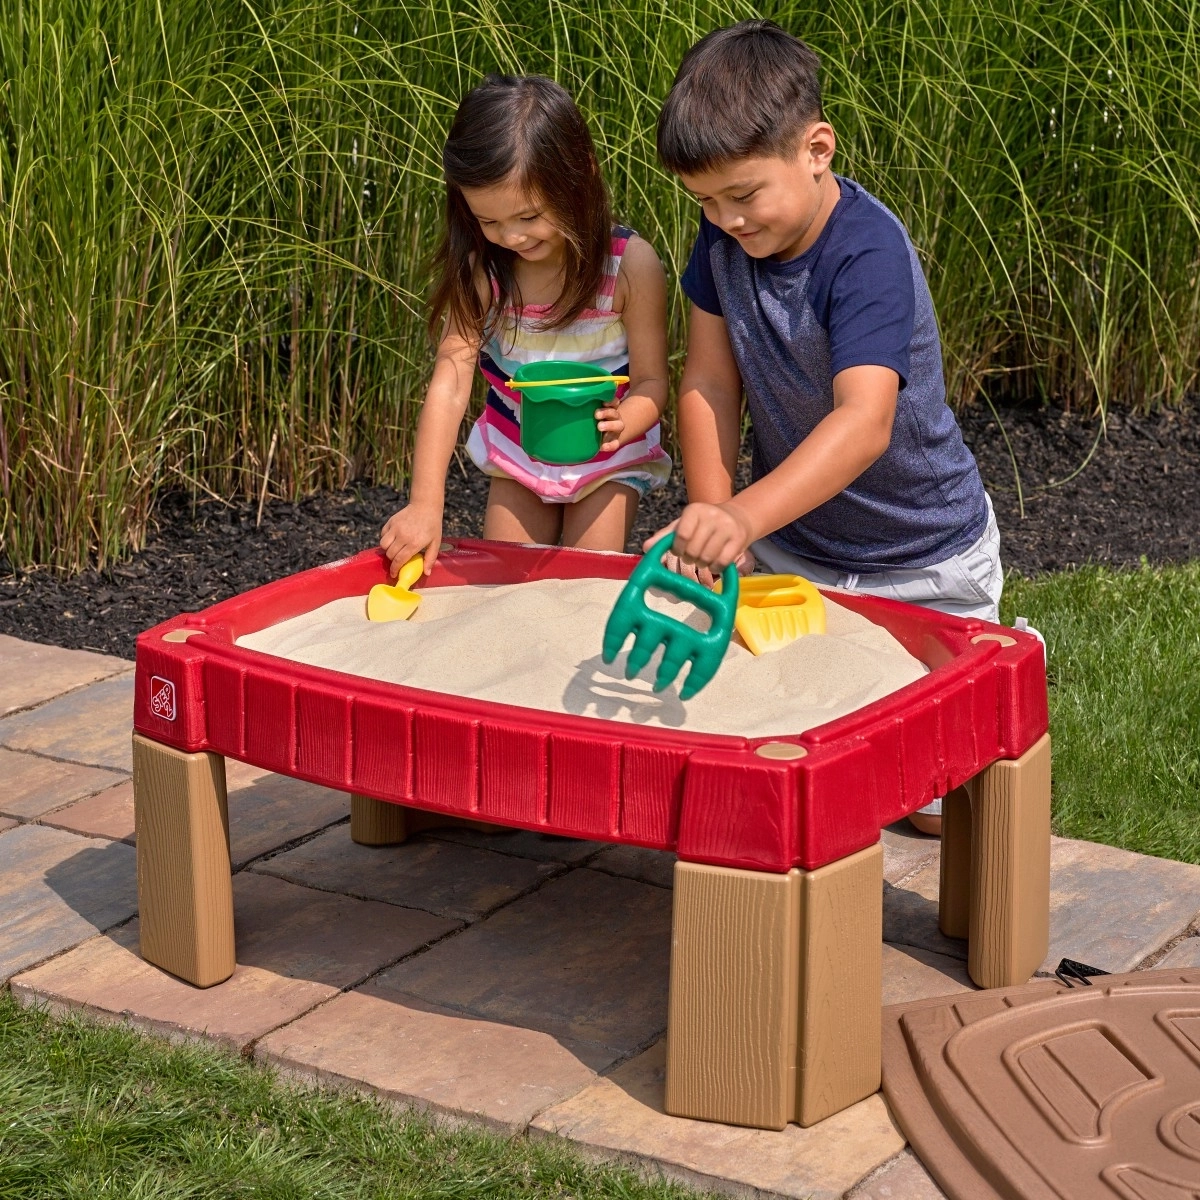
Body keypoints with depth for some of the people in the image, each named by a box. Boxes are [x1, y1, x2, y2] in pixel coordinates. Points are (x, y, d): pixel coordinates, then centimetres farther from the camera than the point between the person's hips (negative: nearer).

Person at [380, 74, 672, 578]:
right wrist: (425, 504, -32)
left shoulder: (630, 265, -25)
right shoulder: (479, 270, -19)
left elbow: (652, 380, -18)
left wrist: (624, 420, -43)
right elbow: (450, 382, -25)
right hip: (517, 454, 2)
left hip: (606, 458, -2)